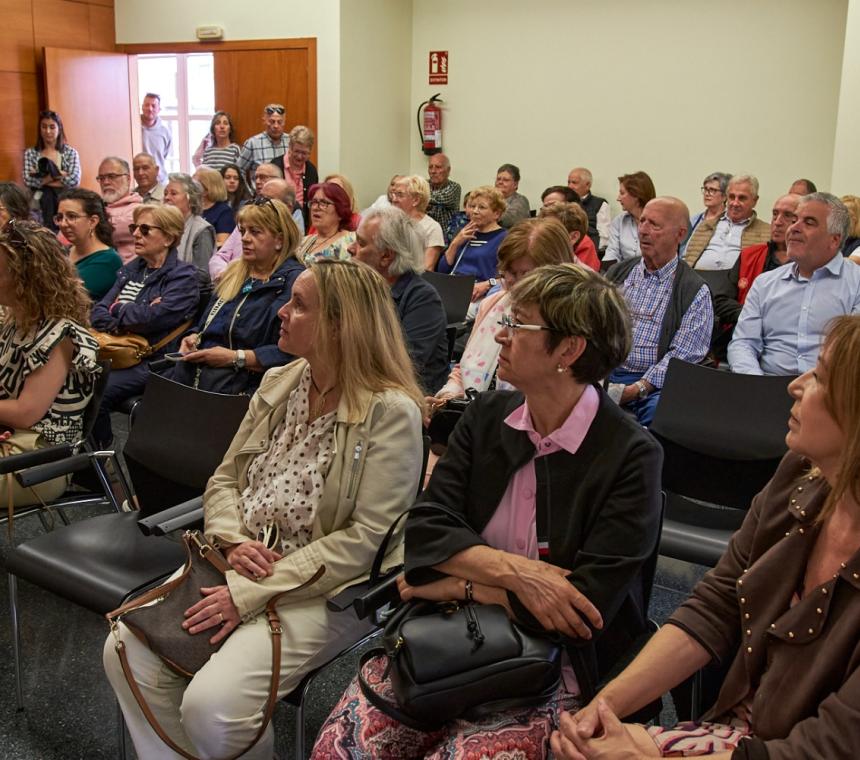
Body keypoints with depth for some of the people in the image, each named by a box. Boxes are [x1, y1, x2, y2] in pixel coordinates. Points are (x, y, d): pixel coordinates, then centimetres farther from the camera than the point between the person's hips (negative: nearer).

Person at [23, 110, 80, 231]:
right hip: (40, 203, 1)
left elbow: (74, 180, -7)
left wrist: (42, 179, -4)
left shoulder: (70, 152, 6)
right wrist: (58, 175, -8)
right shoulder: (30, 153, 10)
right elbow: (28, 180, -4)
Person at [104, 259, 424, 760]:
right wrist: (234, 541, -9)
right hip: (241, 566, 7)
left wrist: (250, 595, -19)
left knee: (210, 704, -23)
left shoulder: (390, 412, -15)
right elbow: (224, 479, 14)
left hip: (325, 588, -7)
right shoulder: (278, 384, 8)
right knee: (126, 650, -9)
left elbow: (369, 538, -19)